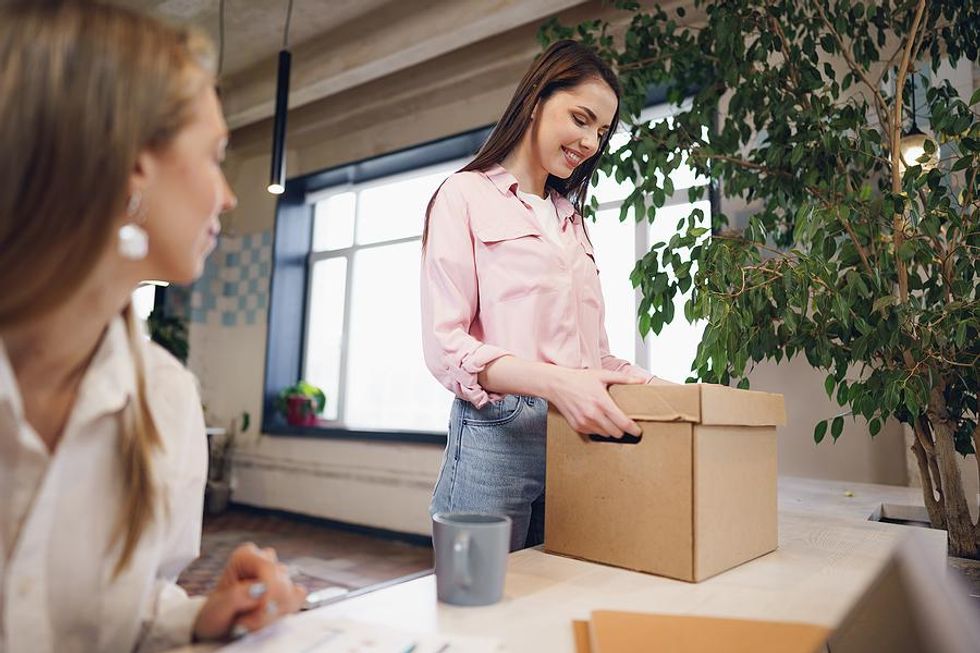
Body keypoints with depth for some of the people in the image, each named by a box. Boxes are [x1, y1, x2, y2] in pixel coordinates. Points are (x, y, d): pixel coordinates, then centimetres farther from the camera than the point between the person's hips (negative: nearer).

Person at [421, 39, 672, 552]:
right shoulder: (466, 195, 1)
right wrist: (553, 381, -24)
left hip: (578, 436, 6)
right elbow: (445, 346, -10)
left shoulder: (571, 218, 20)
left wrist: (658, 388, 0)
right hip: (498, 435, -5)